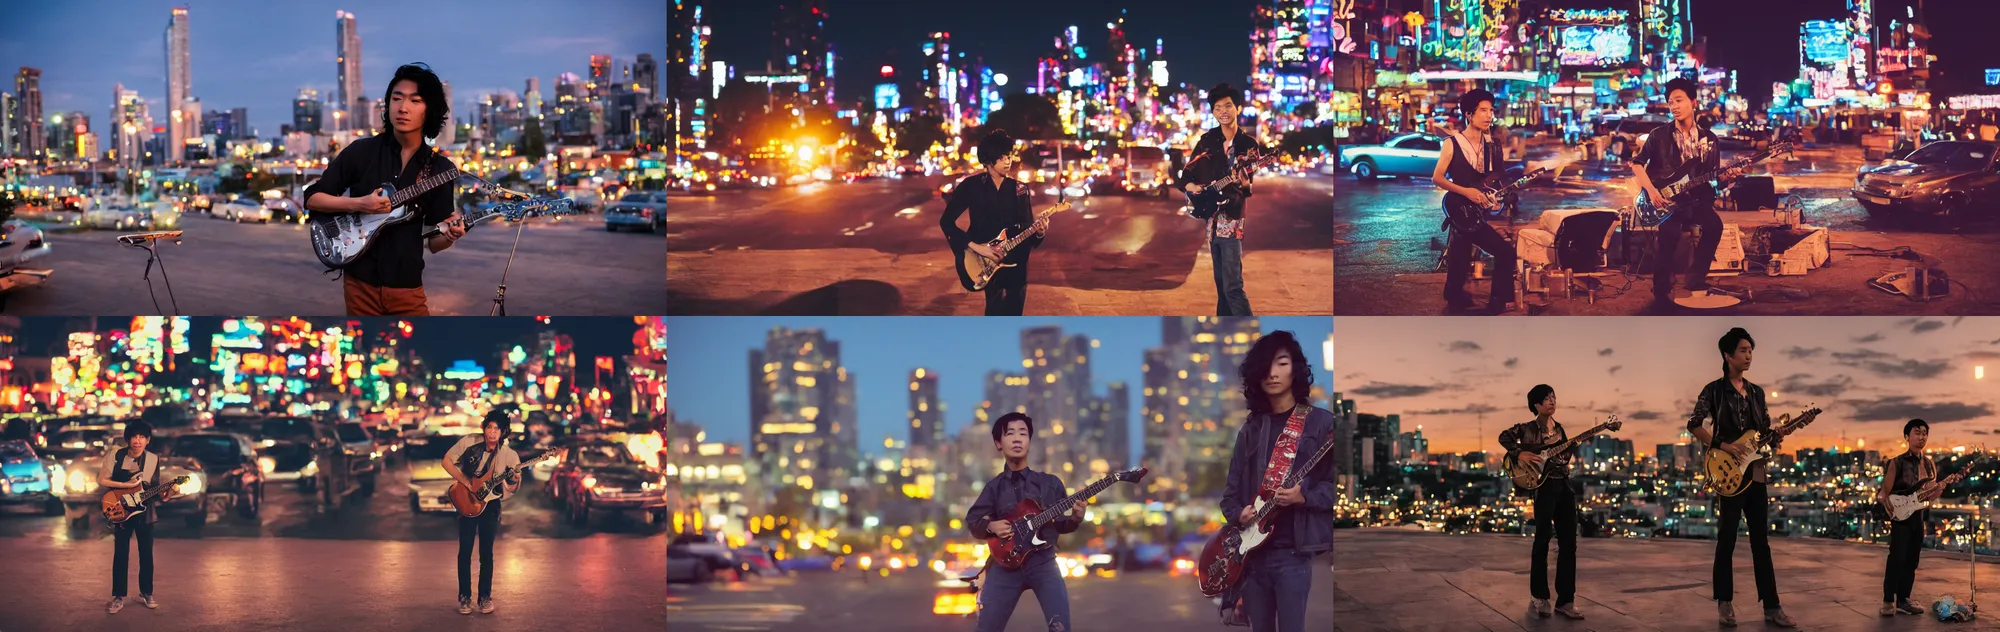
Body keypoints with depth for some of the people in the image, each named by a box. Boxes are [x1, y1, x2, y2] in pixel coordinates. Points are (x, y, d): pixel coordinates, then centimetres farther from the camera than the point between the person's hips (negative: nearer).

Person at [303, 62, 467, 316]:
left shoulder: (440, 169, 2)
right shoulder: (361, 151, -1)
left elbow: (433, 242, 3)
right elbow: (312, 198, 3)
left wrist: (449, 235, -21)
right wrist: (358, 204, -14)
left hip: (407, 286, 0)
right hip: (361, 281, 0)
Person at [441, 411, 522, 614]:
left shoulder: (509, 455, -12)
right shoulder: (469, 442, -12)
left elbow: (513, 489, -5)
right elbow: (447, 461, -4)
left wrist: (514, 482, -29)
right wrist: (465, 481, -14)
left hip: (490, 503, 0)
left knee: (486, 553, 3)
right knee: (465, 551, 1)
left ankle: (485, 596, 15)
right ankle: (464, 596, 11)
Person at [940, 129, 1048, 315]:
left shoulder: (1019, 189, 6)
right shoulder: (972, 186, -3)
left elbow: (1027, 227, 5)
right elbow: (946, 221, -5)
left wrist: (1039, 232, -19)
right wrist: (975, 246, -15)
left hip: (1014, 261, 3)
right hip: (984, 263, -3)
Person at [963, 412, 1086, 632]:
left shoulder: (1051, 482, 7)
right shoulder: (995, 487, 8)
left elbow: (1060, 524, 9)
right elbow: (972, 521, 12)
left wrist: (1075, 519, -11)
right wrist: (990, 526, -8)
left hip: (1043, 562, -1)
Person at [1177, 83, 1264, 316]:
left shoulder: (1249, 143, -3)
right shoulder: (1207, 140, 9)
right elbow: (1187, 173, 15)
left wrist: (1247, 185, -26)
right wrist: (1190, 185, -6)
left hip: (1234, 220, -5)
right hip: (1212, 218, 5)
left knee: (1233, 286, -12)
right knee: (1221, 283, 13)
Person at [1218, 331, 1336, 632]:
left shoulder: (1321, 422, -2)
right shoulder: (1251, 428, 13)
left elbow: (1335, 483, -5)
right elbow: (1232, 488, 15)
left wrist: (1304, 497, -21)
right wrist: (1237, 513, -4)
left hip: (1293, 552, -5)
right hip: (1252, 550, 5)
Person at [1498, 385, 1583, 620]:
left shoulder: (1559, 428, 14)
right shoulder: (1528, 428, -5)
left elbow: (1565, 455, 17)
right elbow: (1504, 436, -12)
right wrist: (1519, 453, -22)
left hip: (1564, 485, 6)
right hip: (1544, 485, -6)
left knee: (1568, 542, 3)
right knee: (1543, 540, -3)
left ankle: (1565, 600, 6)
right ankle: (1539, 598, 7)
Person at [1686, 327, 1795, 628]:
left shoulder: (1757, 392, 14)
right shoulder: (1714, 390, -4)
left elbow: (1764, 431, 18)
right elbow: (1693, 425, -10)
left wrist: (1774, 439, -4)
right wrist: (1723, 446, -17)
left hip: (1756, 471, 6)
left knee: (1761, 540, 5)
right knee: (1727, 538, -1)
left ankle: (1771, 607, 4)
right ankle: (1724, 602, 8)